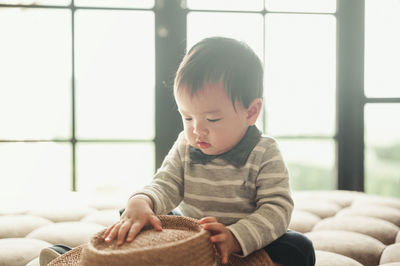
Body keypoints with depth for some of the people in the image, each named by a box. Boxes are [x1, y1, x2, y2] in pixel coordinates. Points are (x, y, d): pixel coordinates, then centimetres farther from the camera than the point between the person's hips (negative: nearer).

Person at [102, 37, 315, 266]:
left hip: (250, 246, -2)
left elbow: (278, 208, -22)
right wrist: (141, 202, -31)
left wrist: (235, 238, -39)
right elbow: (165, 186, -5)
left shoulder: (264, 155, -16)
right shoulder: (185, 148, -1)